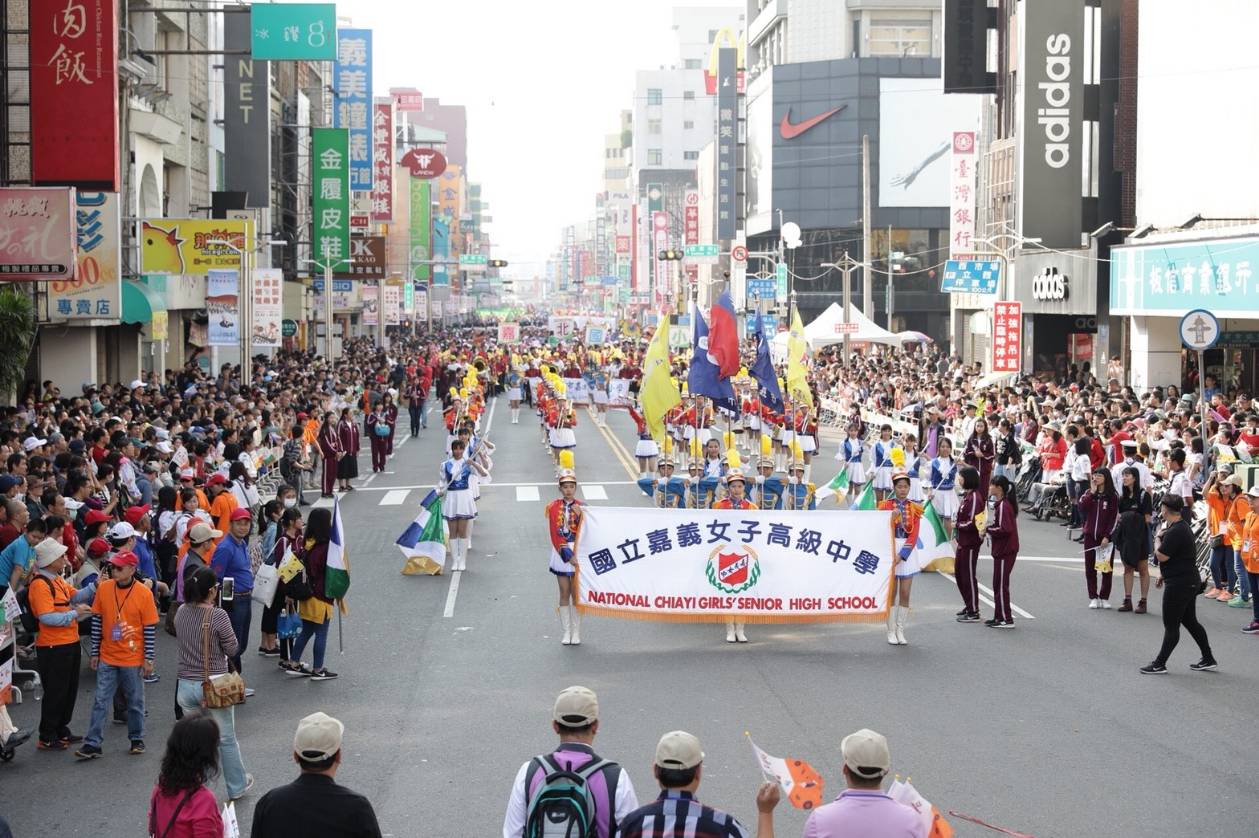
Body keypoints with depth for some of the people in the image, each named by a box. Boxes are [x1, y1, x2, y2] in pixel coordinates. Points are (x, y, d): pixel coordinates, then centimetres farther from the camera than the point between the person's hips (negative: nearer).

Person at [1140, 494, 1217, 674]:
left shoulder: (1175, 532, -23)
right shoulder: (1183, 526, 11)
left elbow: (1161, 556, -22)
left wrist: (1158, 538, -5)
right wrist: (1164, 574, 23)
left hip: (1179, 584, -10)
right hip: (1189, 581, 10)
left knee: (1171, 625, -2)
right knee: (1190, 621, 17)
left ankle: (1159, 664, 6)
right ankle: (1208, 659, 23)